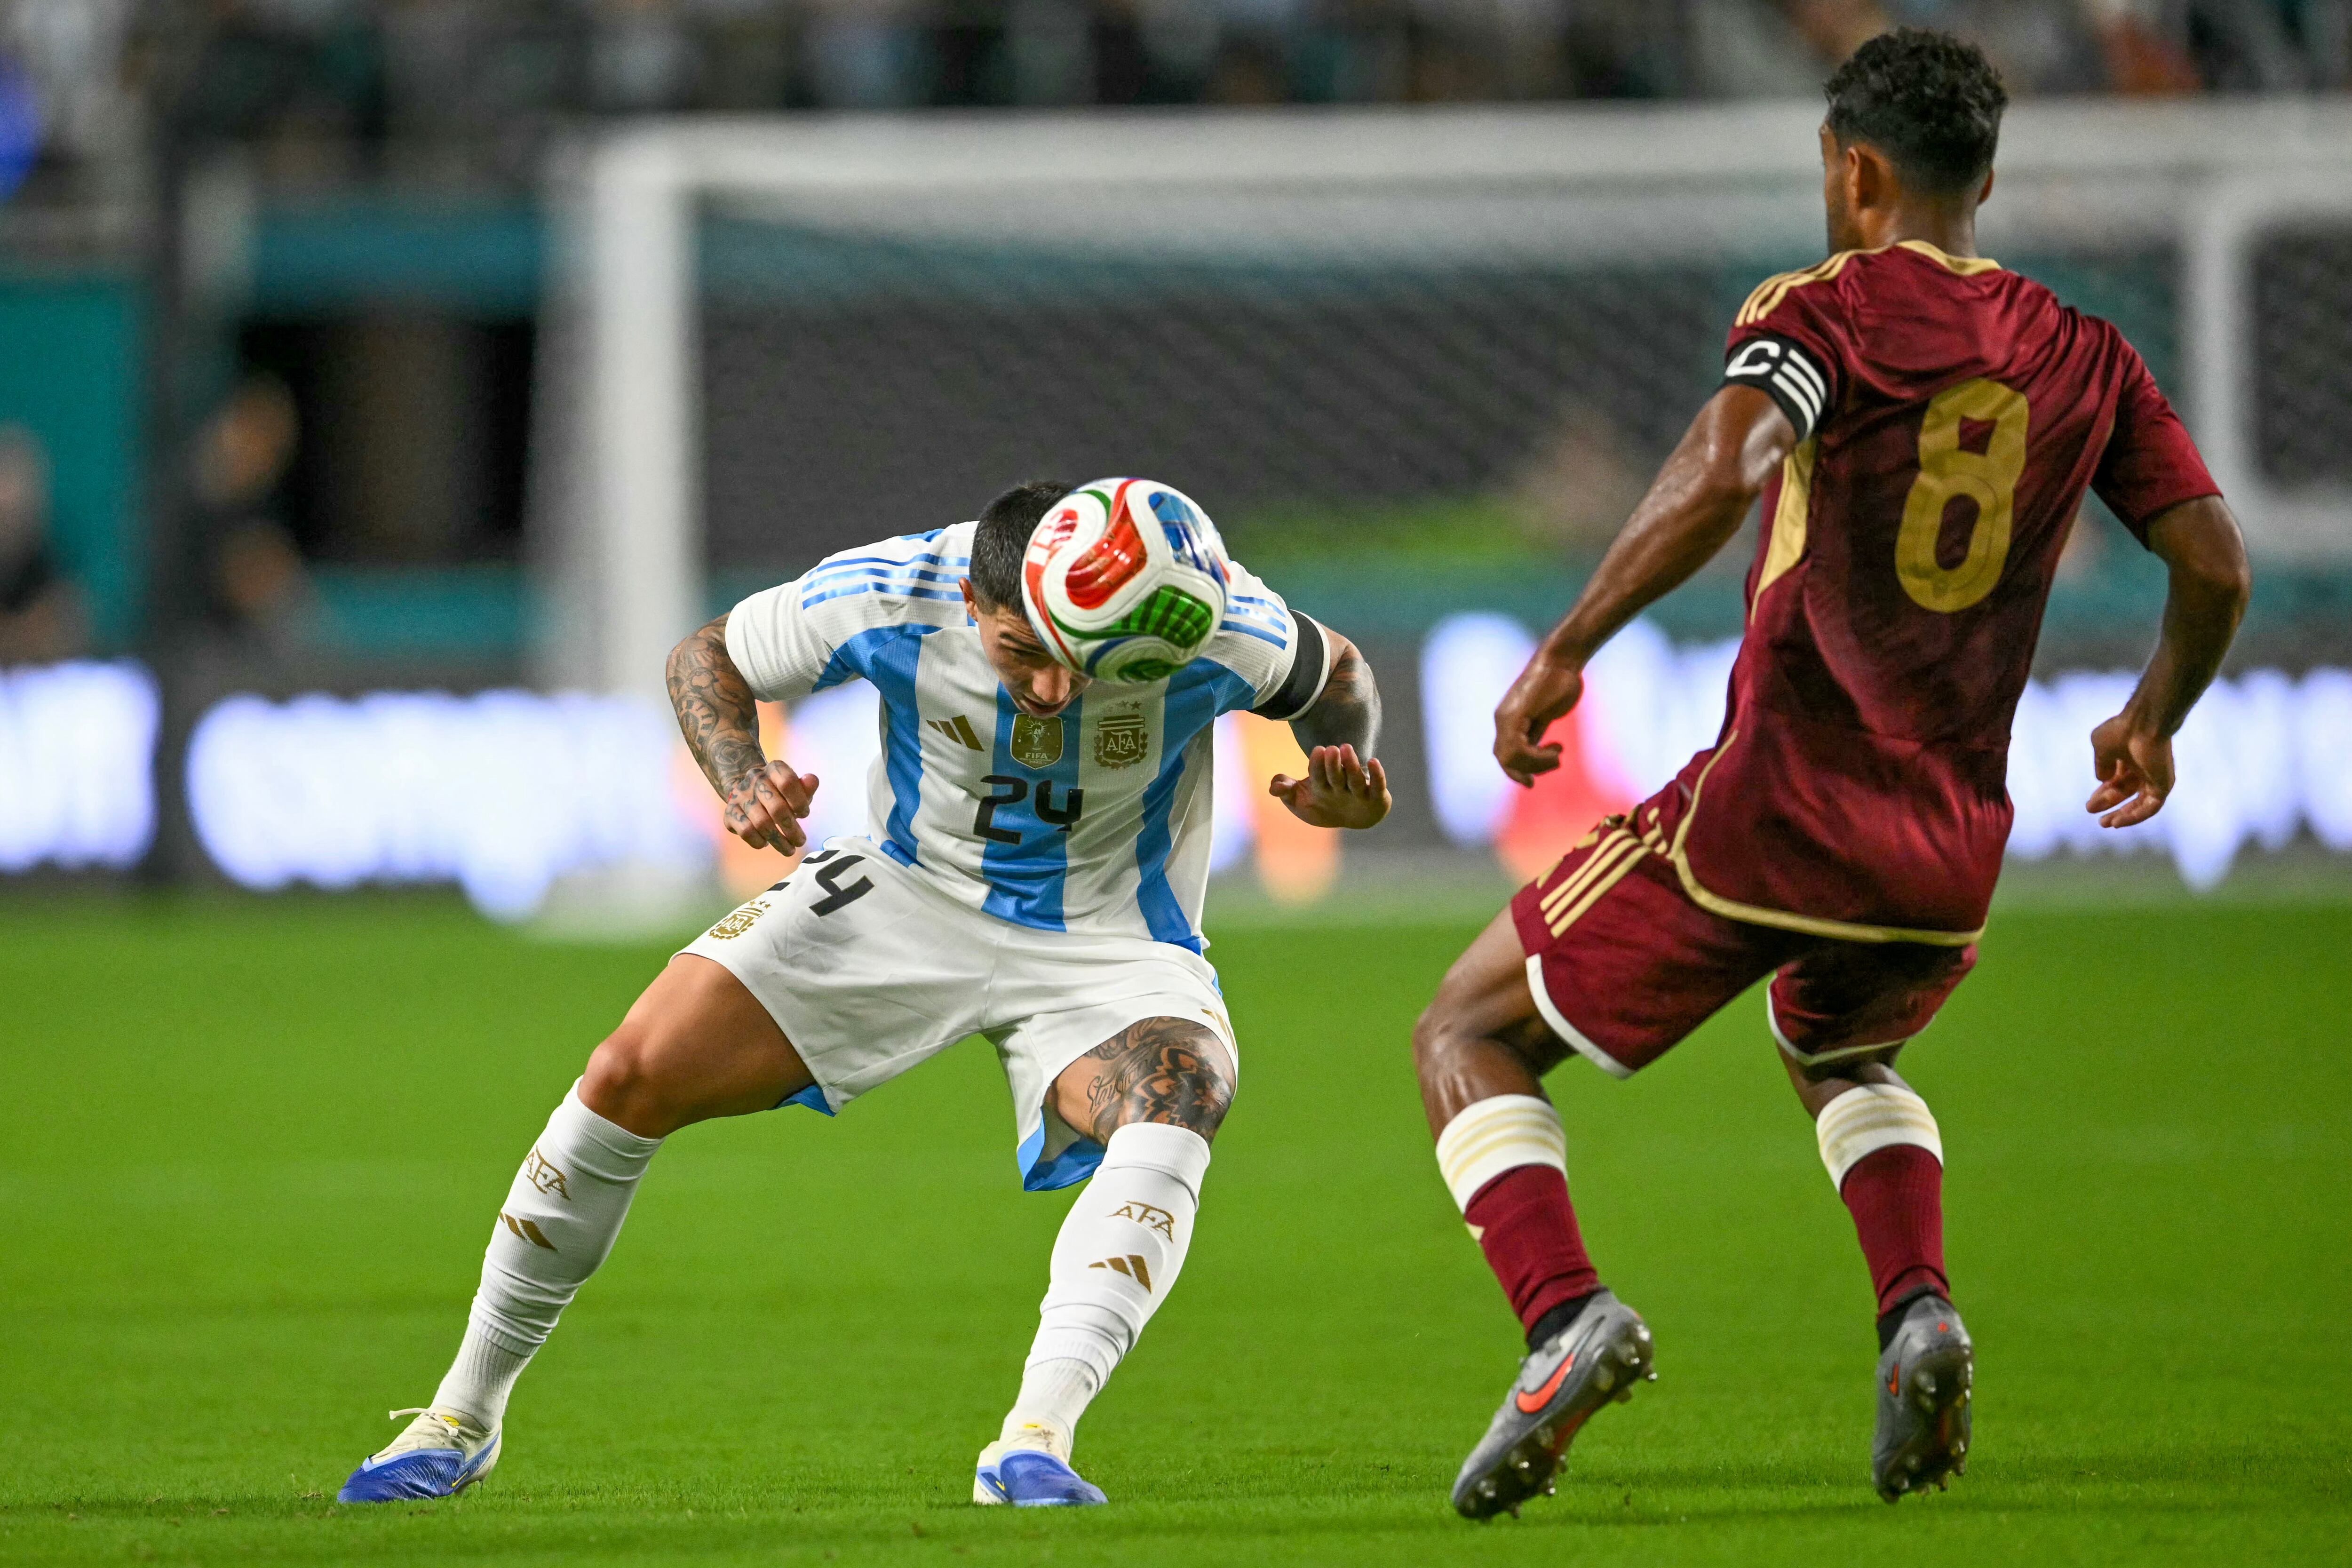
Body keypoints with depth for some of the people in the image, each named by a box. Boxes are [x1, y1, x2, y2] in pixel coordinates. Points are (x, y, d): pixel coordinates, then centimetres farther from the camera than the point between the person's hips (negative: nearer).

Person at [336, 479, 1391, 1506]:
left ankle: (1034, 1445, -43)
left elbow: (1335, 677, -2)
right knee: (632, 1078, -10)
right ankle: (464, 1415, 7)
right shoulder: (884, 600, -24)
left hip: (1108, 949, -1)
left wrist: (1343, 784, -23)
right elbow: (707, 658, -5)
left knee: (1175, 1107, -36)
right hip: (909, 900, 1)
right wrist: (742, 781, -24)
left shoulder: (1218, 627, -26)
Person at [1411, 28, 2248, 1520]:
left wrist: (1564, 653, -18)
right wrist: (2154, 720, 27)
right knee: (1837, 1053, 37)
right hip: (1955, 849, 5)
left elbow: (1722, 473, -23)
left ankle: (1566, 1318, -17)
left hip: (1775, 804, -5)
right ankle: (1921, 1312, 9)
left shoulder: (1828, 310, -5)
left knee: (1470, 1037, 8)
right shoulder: (2087, 358, 10)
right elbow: (2216, 566, 8)